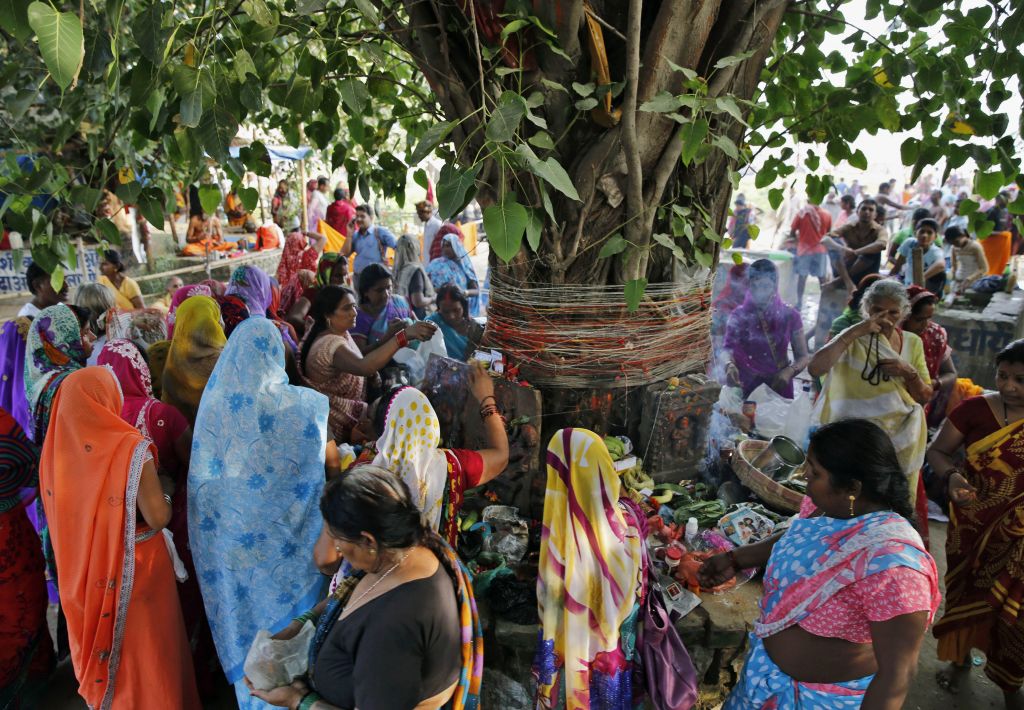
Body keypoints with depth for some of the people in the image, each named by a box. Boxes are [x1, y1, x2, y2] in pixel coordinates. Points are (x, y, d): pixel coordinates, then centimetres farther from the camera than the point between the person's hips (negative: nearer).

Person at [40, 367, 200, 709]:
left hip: (84, 569, 5)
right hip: (133, 567, -5)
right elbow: (158, 517, -23)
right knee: (144, 646, 16)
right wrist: (162, 492, -4)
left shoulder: (57, 446, -9)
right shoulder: (131, 447, -24)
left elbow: (61, 510, 6)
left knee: (99, 636, 26)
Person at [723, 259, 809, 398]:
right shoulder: (738, 316, 0)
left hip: (779, 388, 1)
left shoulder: (790, 316, 2)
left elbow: (802, 357, 4)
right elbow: (727, 351, -6)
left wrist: (789, 371, -15)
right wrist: (730, 366, -27)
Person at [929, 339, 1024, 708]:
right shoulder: (975, 409, -11)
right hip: (972, 524, 1)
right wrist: (951, 477, -25)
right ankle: (961, 659, 42)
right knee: (965, 594, 17)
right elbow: (938, 450, -4)